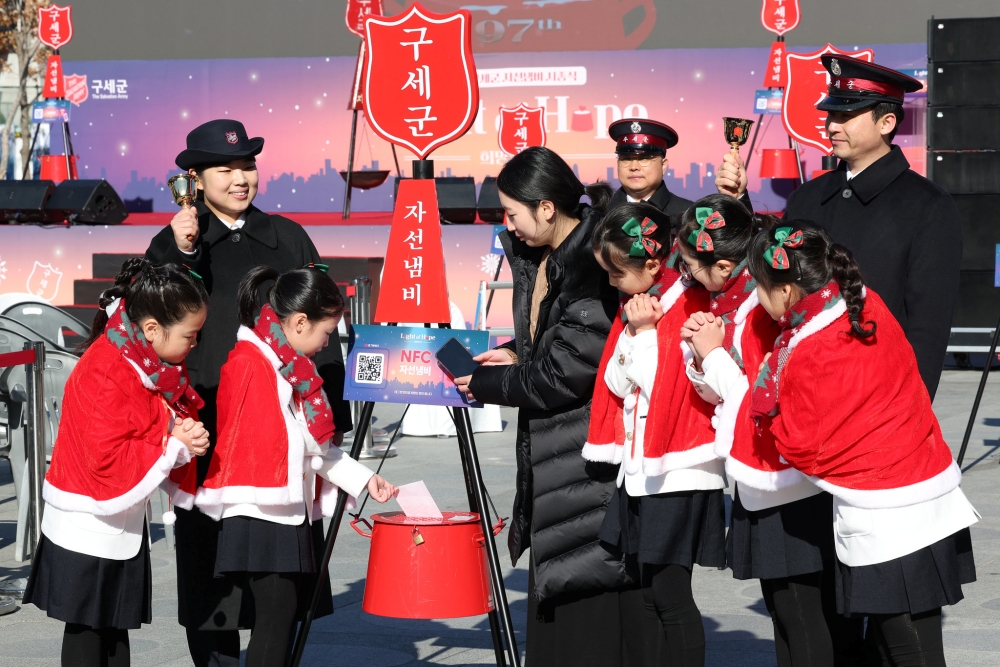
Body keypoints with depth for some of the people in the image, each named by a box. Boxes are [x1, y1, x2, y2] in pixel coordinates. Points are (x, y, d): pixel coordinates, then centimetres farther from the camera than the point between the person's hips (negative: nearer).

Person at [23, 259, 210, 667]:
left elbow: (176, 417, 11)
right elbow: (108, 460, -29)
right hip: (87, 525, -9)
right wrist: (173, 445, -23)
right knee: (86, 631, 1)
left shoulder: (157, 366, 2)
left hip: (125, 524, 9)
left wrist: (190, 439, -13)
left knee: (117, 625, 14)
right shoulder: (103, 376, -25)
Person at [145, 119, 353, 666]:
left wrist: (330, 419, 8)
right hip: (207, 430, -2)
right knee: (209, 552, 1)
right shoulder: (174, 244, 5)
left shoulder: (287, 237, 11)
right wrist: (182, 252, -21)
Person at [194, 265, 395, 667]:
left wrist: (362, 479, 14)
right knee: (277, 613, -11)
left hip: (296, 512, 9)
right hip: (262, 515, -9)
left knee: (290, 612, 8)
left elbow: (315, 445, 19)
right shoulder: (248, 363, -13)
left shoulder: (295, 366, 16)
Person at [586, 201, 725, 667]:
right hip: (639, 468, 8)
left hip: (679, 471, -8)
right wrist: (632, 334, -7)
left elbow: (664, 386, -17)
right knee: (649, 593, 10)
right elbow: (616, 383, 7)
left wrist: (644, 332, -13)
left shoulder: (690, 307, -15)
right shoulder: (634, 307, 10)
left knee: (670, 594, -6)